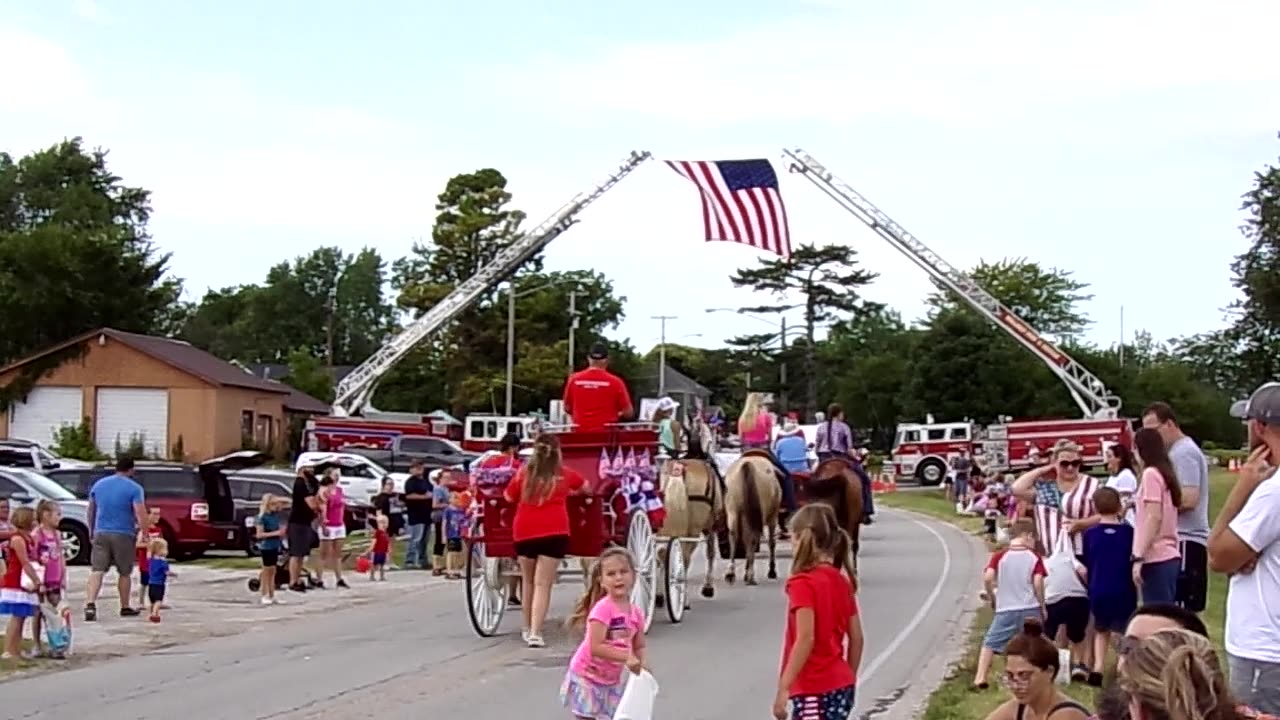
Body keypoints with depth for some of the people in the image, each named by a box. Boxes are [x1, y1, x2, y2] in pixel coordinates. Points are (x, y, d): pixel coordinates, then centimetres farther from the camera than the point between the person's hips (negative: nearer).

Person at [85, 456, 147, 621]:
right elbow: (140, 513, -16)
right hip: (124, 535, -3)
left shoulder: (98, 484, 10)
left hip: (101, 533, 3)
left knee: (97, 570, -2)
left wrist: (91, 532, 26)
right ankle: (125, 608, 21)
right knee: (125, 573, 11)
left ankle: (90, 604, -21)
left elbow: (91, 510, 18)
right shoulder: (134, 488, -6)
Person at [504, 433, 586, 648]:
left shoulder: (523, 473, 8)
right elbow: (583, 486, 28)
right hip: (553, 532, -2)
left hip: (524, 531, 2)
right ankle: (535, 633, -14)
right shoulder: (565, 474, 9)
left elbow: (508, 497, 18)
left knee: (528, 580, 18)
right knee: (543, 584, -4)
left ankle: (528, 629, 28)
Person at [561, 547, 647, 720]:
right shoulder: (603, 608, -24)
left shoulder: (636, 613, -2)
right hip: (586, 677, -6)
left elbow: (639, 647, 8)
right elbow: (595, 647, -29)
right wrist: (626, 657, -32)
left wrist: (643, 663, -14)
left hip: (611, 681, 7)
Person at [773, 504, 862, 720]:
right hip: (839, 686, 8)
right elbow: (857, 638, 11)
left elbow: (805, 639, -23)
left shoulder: (803, 583, -15)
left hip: (813, 689, -8)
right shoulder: (841, 582, 9)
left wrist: (783, 687, -21)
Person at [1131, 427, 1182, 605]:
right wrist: (1135, 507, 28)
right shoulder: (1165, 473, 17)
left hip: (1156, 560, -9)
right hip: (1169, 558, 9)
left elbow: (1154, 517, -16)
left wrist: (1138, 557, -17)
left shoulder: (1151, 473, -9)